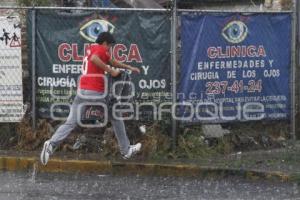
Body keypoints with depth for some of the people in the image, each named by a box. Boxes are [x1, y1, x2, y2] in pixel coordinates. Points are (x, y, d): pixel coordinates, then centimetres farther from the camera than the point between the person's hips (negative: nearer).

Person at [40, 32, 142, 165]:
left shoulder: (91, 49, 24)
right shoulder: (101, 49, -2)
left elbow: (112, 62, 35)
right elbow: (94, 59, -26)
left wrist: (129, 68, 42)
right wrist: (110, 71, -18)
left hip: (82, 92, 6)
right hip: (96, 93, -6)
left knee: (70, 123, 0)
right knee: (116, 118, 14)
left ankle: (51, 144, -21)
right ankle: (125, 150, 20)